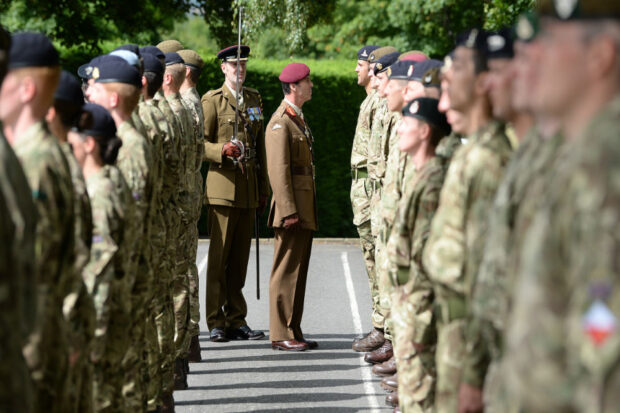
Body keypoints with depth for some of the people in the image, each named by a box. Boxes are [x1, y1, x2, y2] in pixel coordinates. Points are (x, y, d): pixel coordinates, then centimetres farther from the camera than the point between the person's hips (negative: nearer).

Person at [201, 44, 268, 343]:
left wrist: (263, 188, 16)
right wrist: (222, 150, -23)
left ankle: (236, 320, 12)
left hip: (249, 187, 5)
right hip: (223, 186, -5)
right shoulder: (212, 100, -1)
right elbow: (199, 143, -4)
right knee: (219, 256, -4)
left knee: (240, 257, 7)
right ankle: (216, 322, 1)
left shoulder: (254, 98, 16)